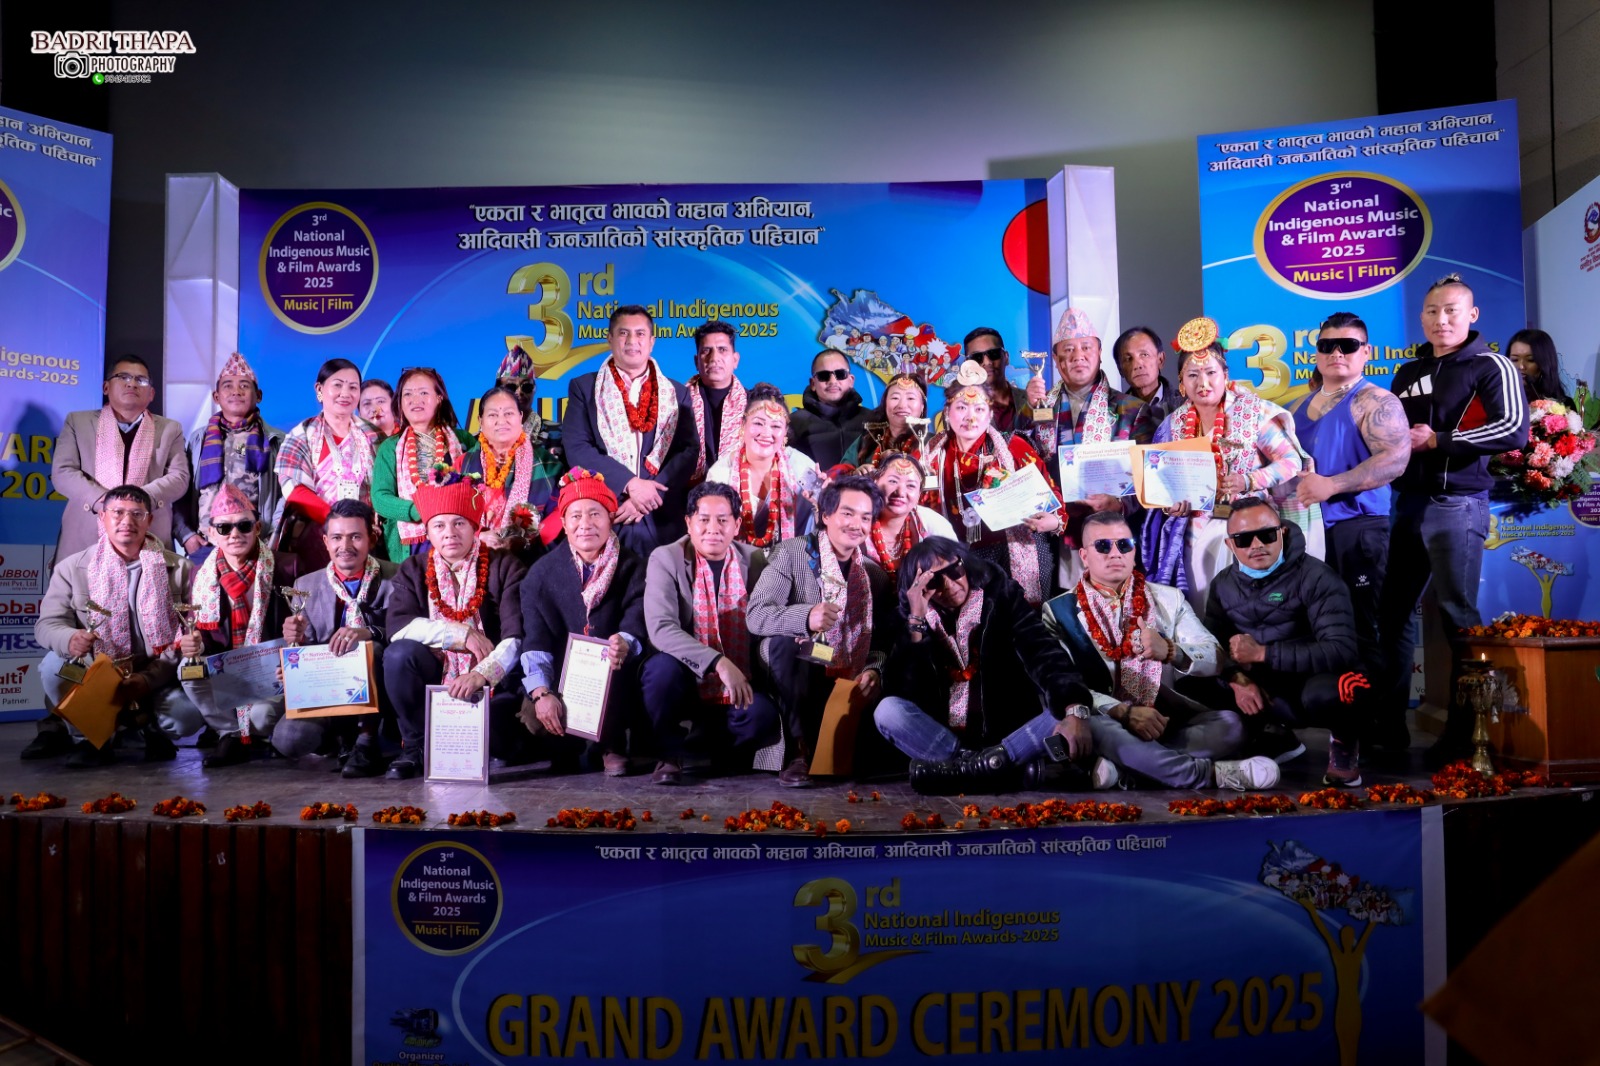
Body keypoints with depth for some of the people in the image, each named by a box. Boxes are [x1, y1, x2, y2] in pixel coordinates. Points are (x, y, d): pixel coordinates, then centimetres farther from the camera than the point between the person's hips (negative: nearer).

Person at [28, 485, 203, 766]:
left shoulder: (178, 568, 0)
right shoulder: (72, 568, 3)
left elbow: (185, 637, -6)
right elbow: (47, 623, -3)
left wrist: (148, 678, -19)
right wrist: (69, 639, -29)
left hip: (156, 679, -1)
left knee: (188, 715, -29)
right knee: (55, 663, -28)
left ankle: (145, 728, 9)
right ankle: (89, 735, -4)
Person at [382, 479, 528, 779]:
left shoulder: (506, 568, -6)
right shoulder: (413, 571, 3)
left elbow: (518, 637, -19)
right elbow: (398, 627, -13)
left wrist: (481, 674, -36)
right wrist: (463, 634, -20)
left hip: (489, 680, -2)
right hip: (434, 676, 2)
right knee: (398, 654, -25)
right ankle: (414, 745, -6)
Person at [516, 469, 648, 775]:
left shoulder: (631, 566, -1)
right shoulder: (543, 572, 1)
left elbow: (638, 619, -17)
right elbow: (535, 639, -7)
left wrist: (625, 643, -43)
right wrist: (541, 692, -23)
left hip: (613, 684, -1)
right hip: (561, 677, 1)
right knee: (534, 717, -29)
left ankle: (612, 747, -5)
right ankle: (566, 747, 11)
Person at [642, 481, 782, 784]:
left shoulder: (755, 560, 3)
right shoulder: (666, 559, -7)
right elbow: (661, 628, -20)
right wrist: (718, 663, -31)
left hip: (740, 689, 2)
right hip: (687, 684, -1)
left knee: (763, 716, -28)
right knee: (663, 666, -33)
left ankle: (725, 754, 9)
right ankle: (669, 755, -6)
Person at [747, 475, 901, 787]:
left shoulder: (876, 574, 9)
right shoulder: (792, 553, -5)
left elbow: (883, 638, 5)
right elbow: (757, 614, -17)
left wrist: (874, 669, -17)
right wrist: (805, 617, -36)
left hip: (849, 682, 3)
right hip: (798, 673, -3)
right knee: (785, 641, -34)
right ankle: (799, 750, -24)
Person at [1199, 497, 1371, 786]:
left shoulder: (1316, 577, -15)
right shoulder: (1224, 585, 2)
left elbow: (1342, 650, -26)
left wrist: (1262, 653, -27)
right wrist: (1237, 679, -21)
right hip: (1265, 692, 5)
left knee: (1350, 685, -39)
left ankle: (1344, 742, 1)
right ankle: (1271, 741, 13)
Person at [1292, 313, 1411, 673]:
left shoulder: (1374, 401, -6)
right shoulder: (1302, 405, 16)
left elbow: (1396, 458, -19)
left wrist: (1332, 485, -25)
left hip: (1355, 526, -7)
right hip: (1305, 526, 7)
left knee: (1359, 629, -4)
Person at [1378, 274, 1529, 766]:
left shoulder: (1491, 366, -2)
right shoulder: (1408, 373, 17)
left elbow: (1514, 429, -15)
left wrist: (1436, 441, -15)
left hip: (1456, 505, -7)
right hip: (1408, 503, 7)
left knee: (1458, 616, -5)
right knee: (1392, 611, 8)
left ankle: (1464, 732, 4)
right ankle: (1390, 721, 17)